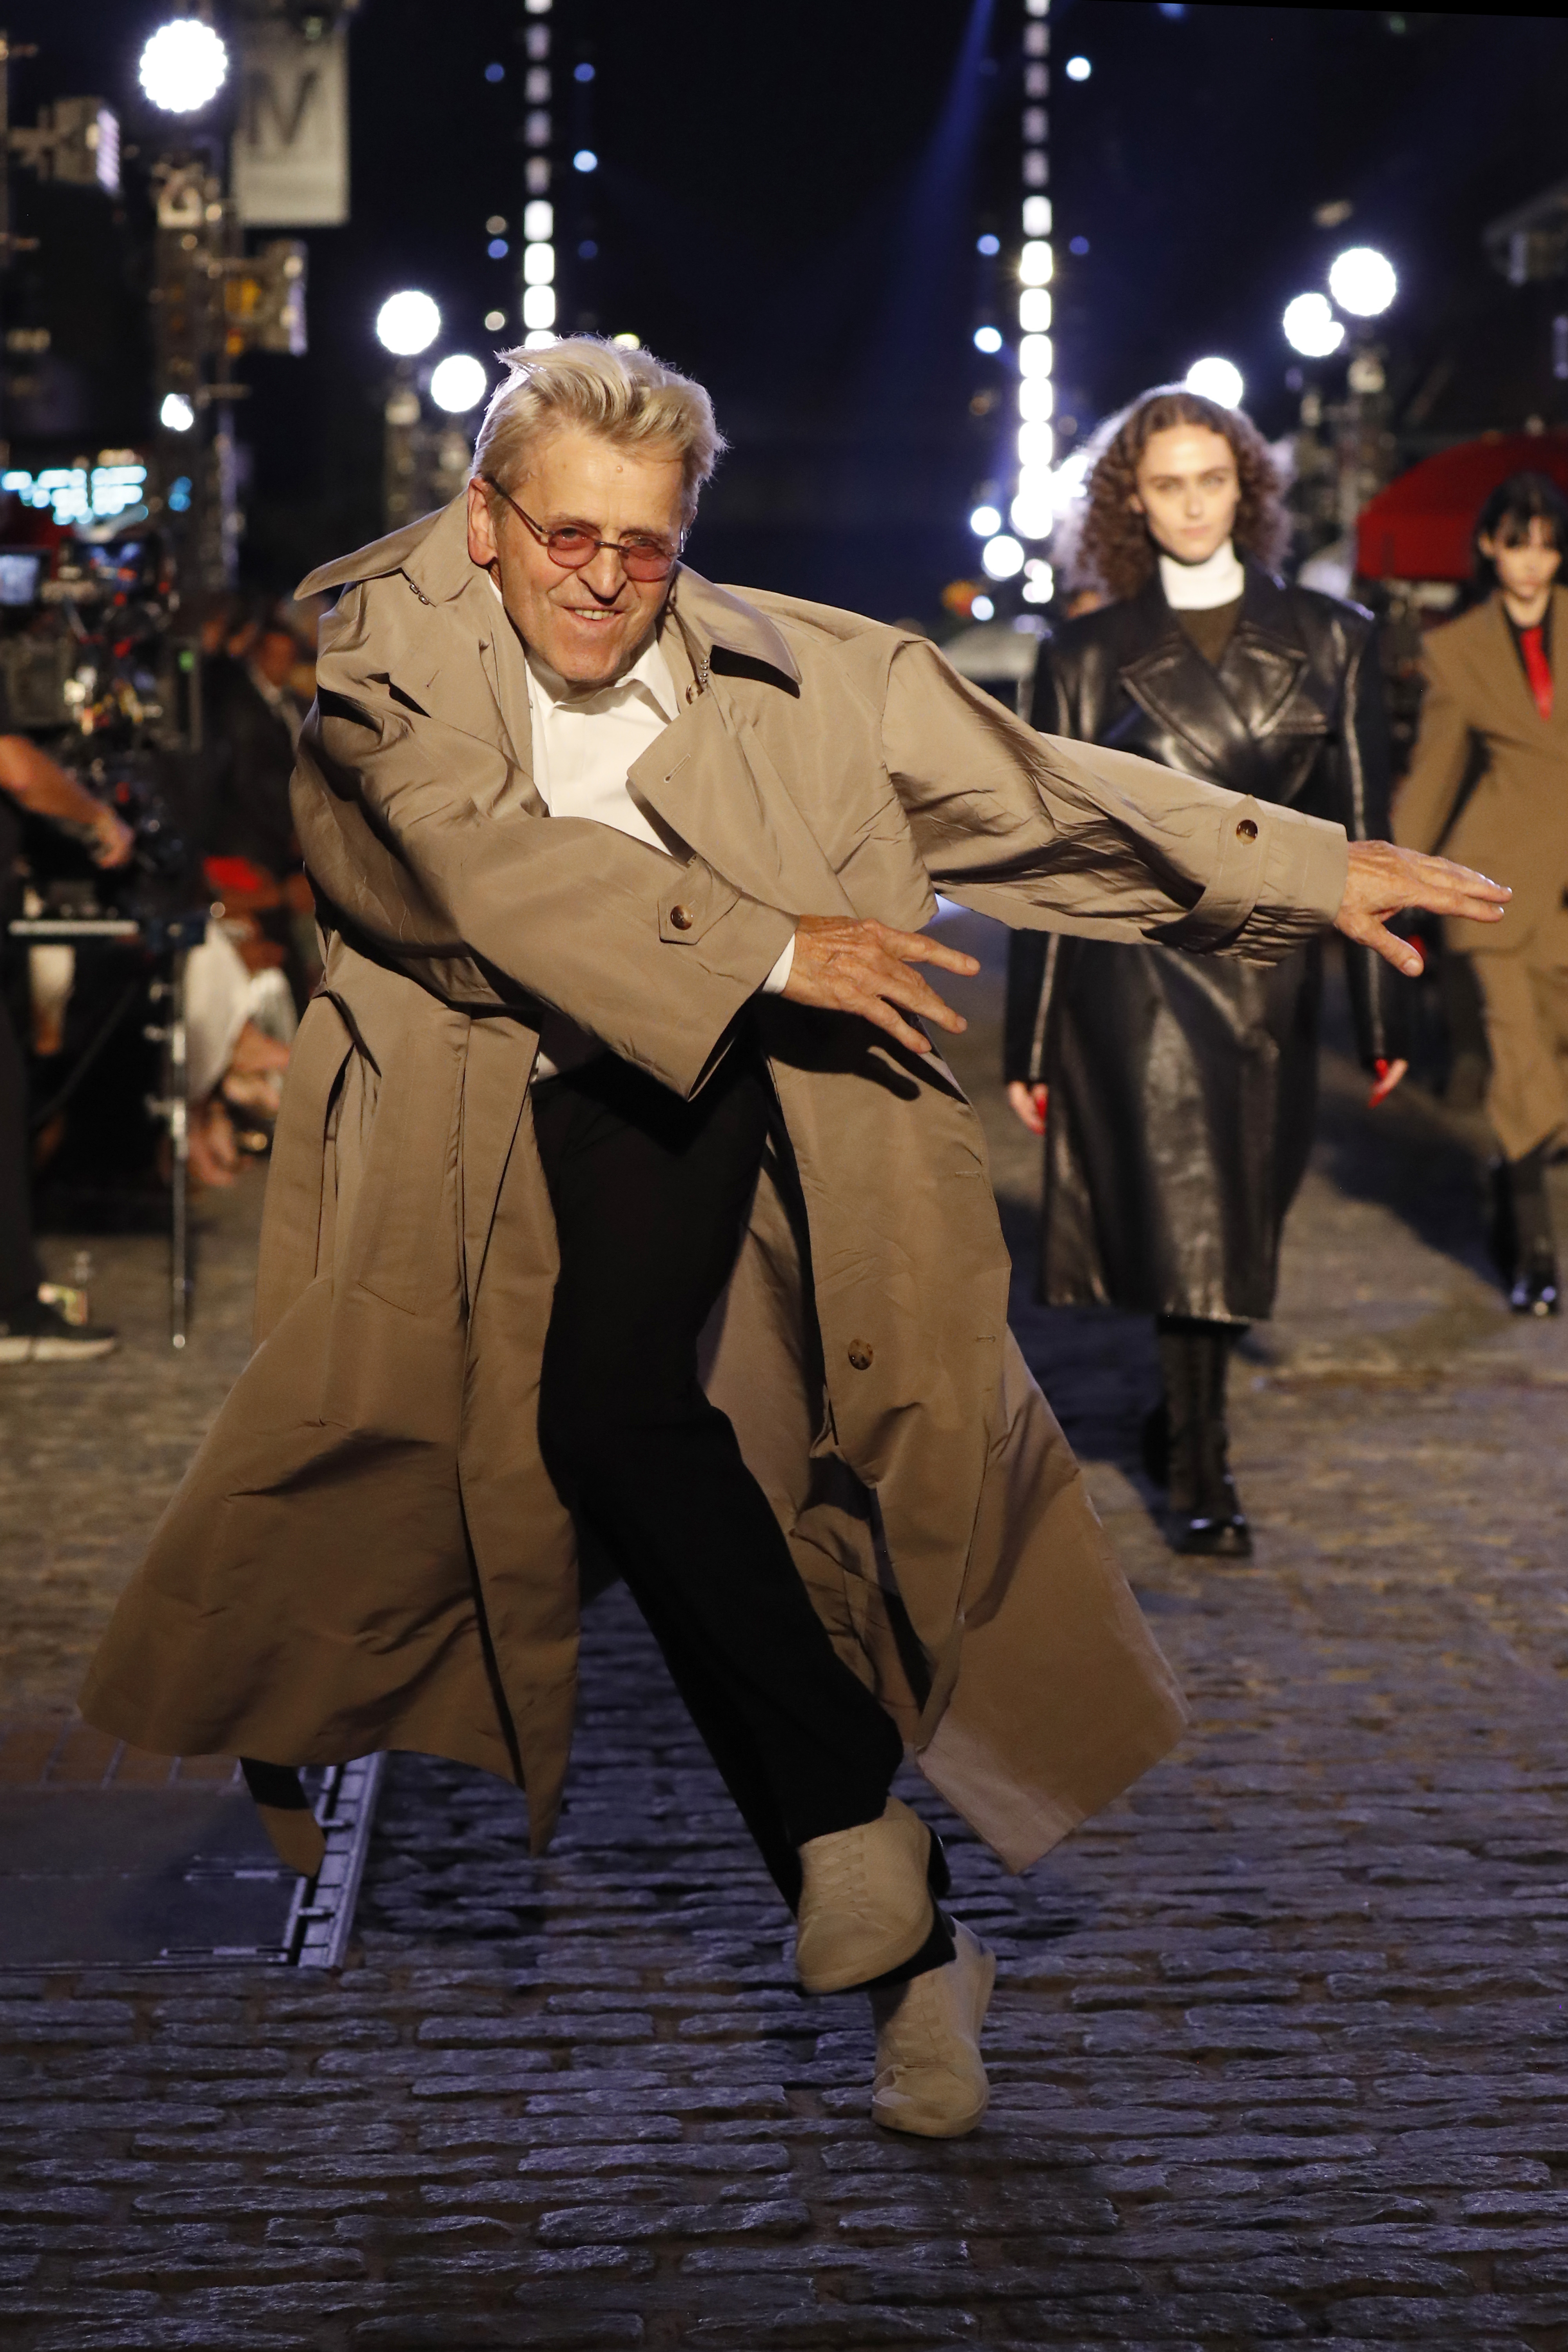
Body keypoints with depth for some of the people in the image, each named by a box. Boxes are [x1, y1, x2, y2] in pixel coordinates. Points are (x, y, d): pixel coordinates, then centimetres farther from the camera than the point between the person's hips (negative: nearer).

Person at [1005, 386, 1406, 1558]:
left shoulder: (1328, 639, 6)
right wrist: (1031, 1046, 0)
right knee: (1187, 1224, -5)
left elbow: (1361, 832, 5)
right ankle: (1200, 1478, 6)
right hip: (1139, 967, -2)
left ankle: (1183, 1422, 33)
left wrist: (1381, 1012, 2)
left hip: (1271, 974, 2)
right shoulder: (1088, 658, 2)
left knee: (1243, 1222, 10)